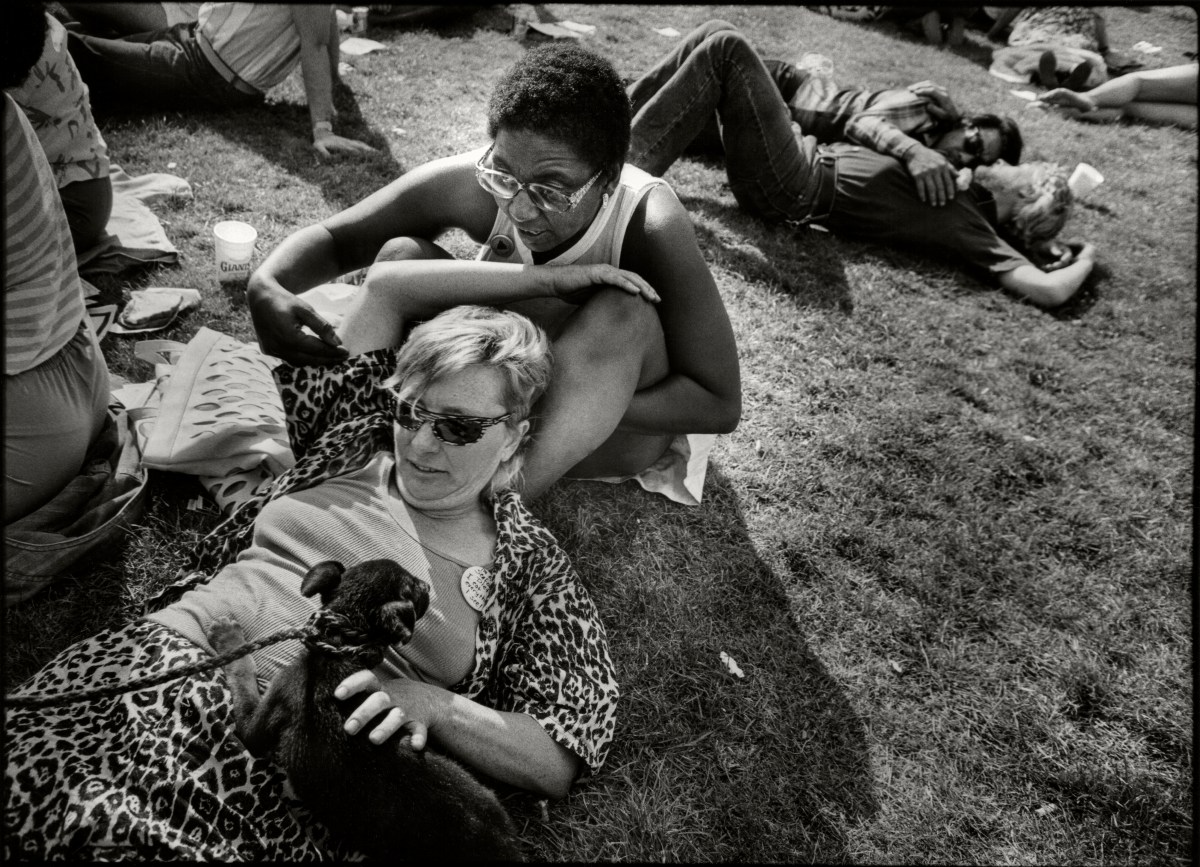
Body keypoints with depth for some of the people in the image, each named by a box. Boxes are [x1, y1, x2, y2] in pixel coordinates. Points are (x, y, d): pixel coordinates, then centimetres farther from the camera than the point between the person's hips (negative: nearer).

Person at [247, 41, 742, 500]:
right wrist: (266, 287, -35)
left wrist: (530, 401, -37)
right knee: (400, 255, -18)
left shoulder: (650, 229, -31)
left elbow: (720, 404, -29)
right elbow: (334, 238, -10)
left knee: (623, 312, -37)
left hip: (619, 424, -3)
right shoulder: (474, 184, -22)